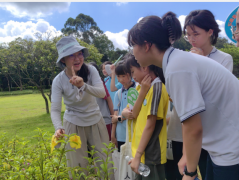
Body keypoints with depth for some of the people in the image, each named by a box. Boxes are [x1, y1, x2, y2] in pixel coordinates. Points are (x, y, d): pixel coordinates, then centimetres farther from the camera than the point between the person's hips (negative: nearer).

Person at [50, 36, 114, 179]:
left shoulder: (91, 70, -15)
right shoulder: (58, 80, -16)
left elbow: (102, 93, -26)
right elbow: (55, 109, -20)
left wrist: (83, 86, -43)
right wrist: (59, 127, -39)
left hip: (95, 121, 1)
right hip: (73, 124, -1)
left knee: (105, 162, 8)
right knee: (77, 166, 6)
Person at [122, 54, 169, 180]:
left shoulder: (156, 88, -17)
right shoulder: (146, 87, 9)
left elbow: (150, 125, -19)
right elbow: (134, 115, 0)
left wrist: (137, 156, -16)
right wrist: (142, 91, -11)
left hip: (151, 154, -8)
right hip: (142, 150, 8)